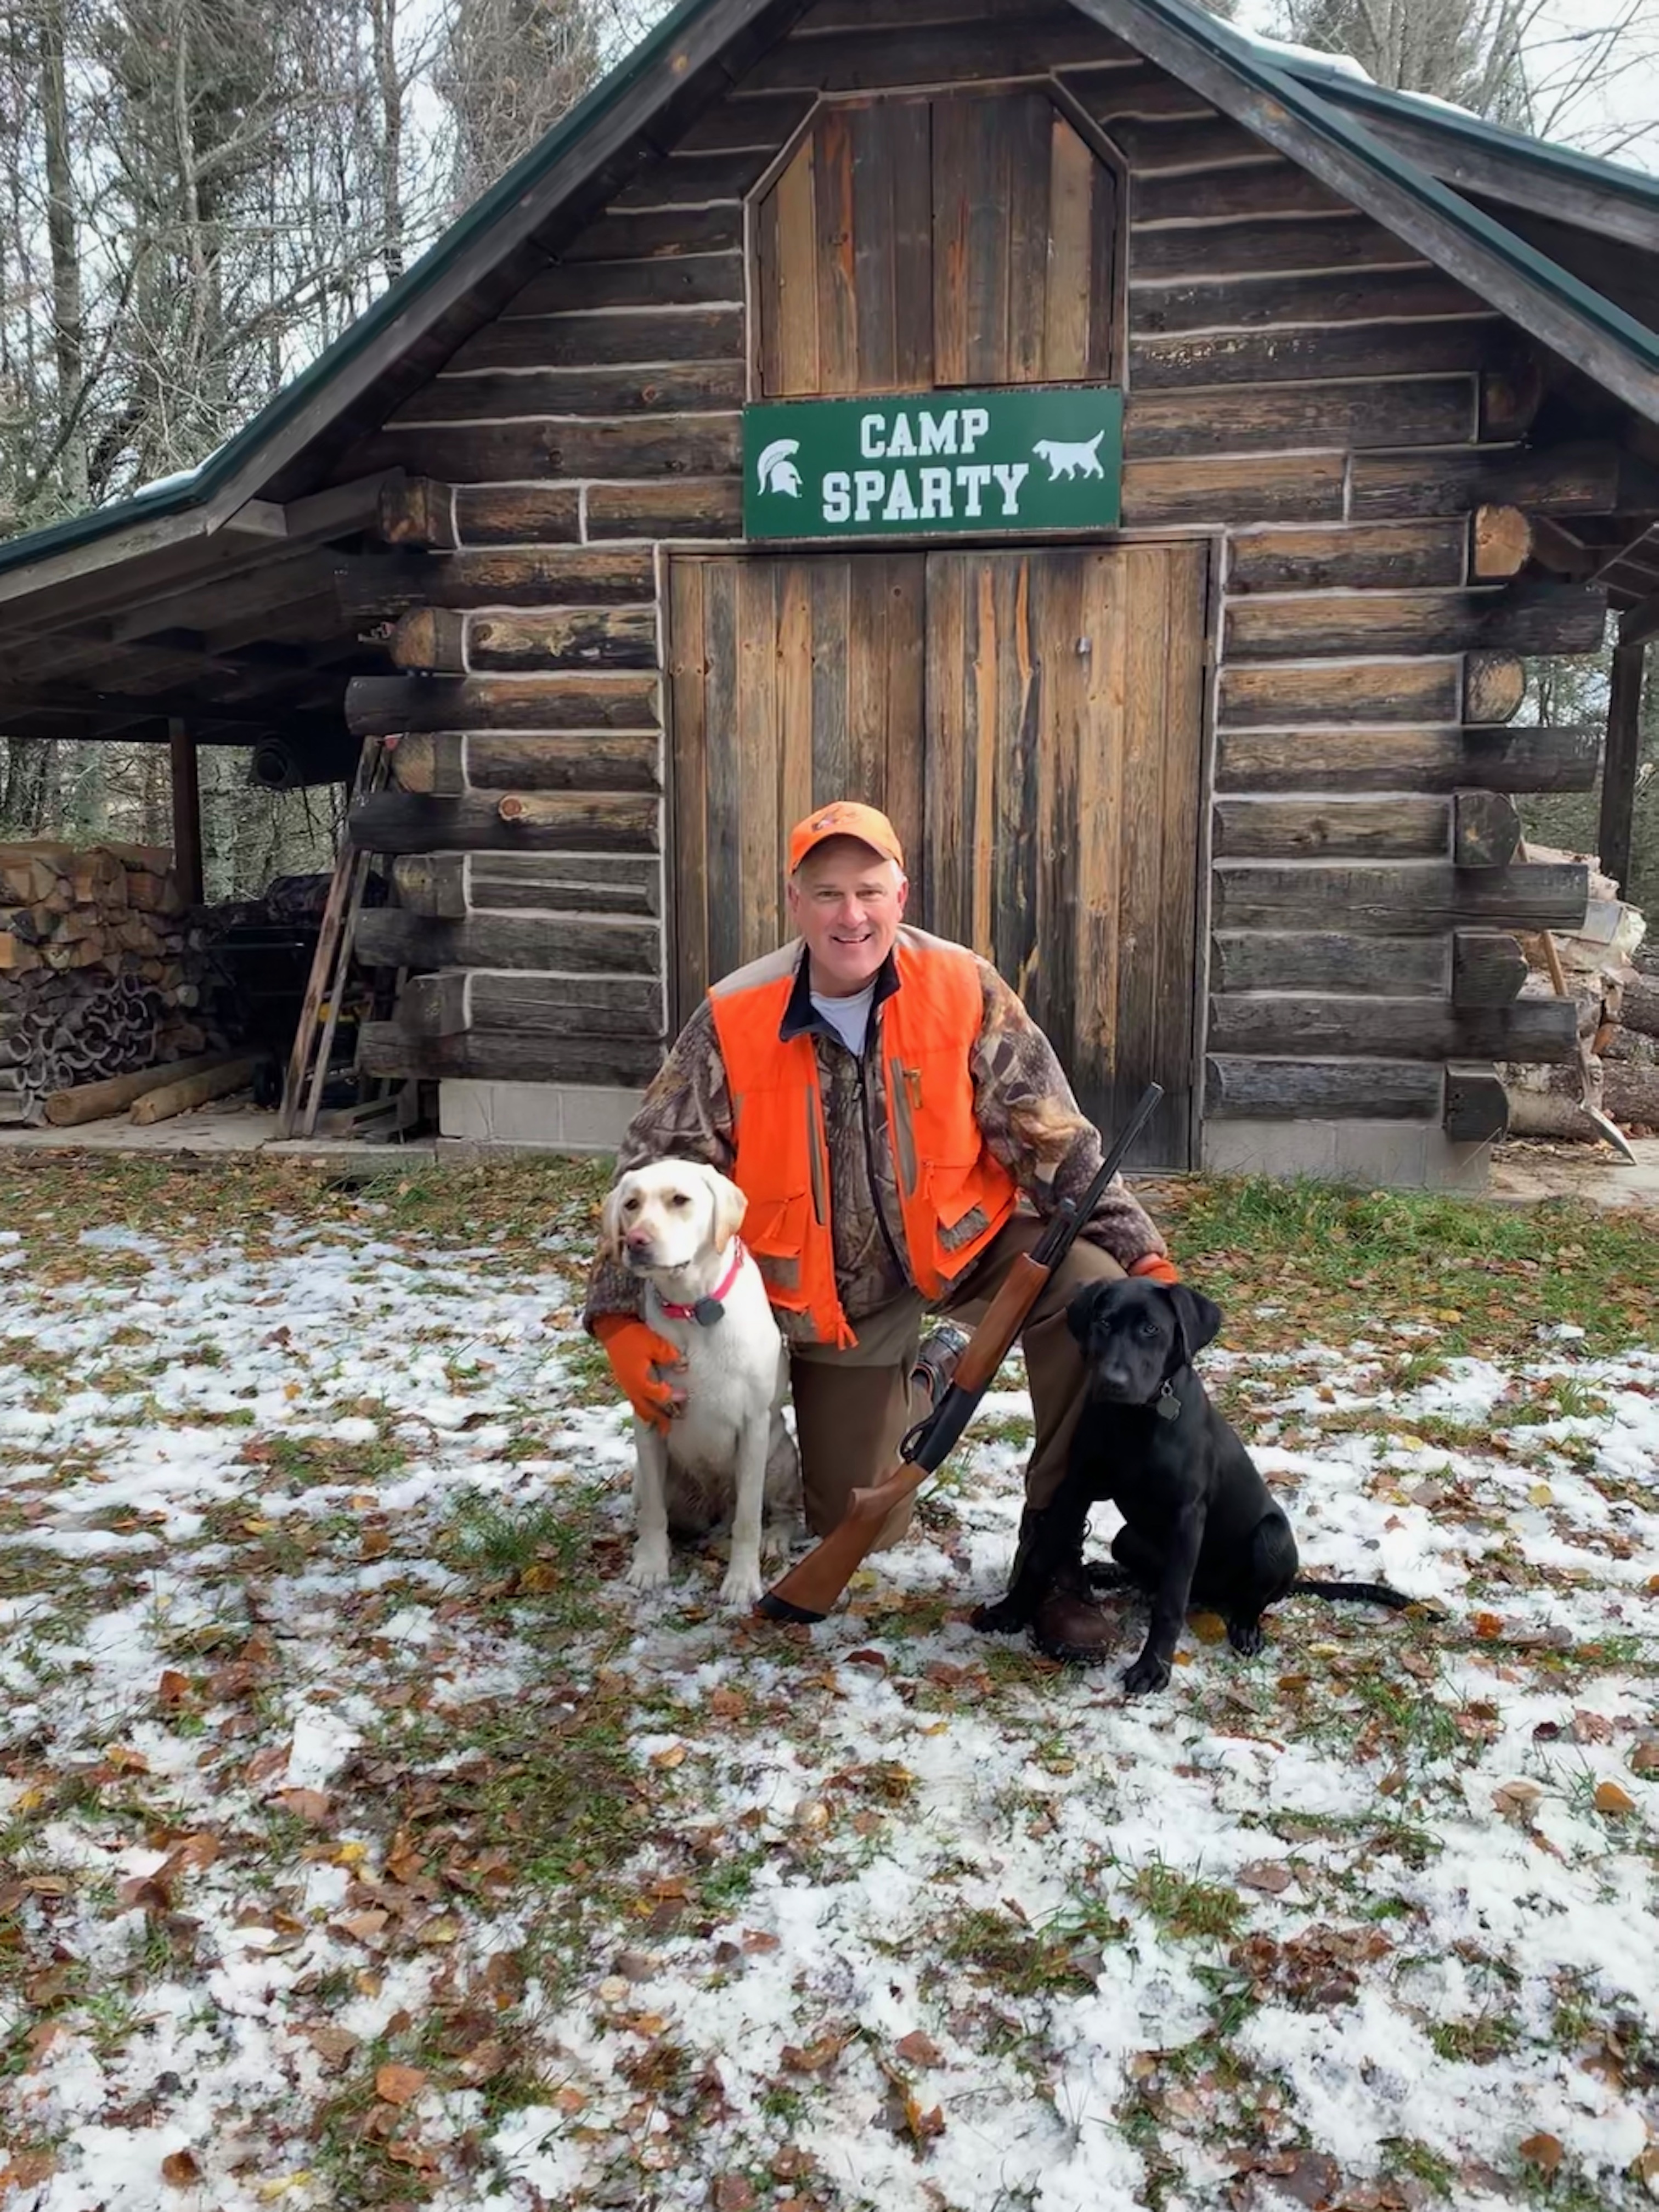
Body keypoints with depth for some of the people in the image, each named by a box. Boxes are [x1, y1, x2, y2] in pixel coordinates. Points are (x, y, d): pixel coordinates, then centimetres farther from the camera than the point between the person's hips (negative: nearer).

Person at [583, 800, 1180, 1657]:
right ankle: (926, 1377, 38)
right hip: (833, 1295, 1)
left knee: (1090, 1285, -31)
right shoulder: (732, 1023, -16)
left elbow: (1052, 1138, -12)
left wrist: (1139, 1253, -19)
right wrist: (625, 1319, -20)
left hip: (963, 1241, 0)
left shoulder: (963, 990, -16)